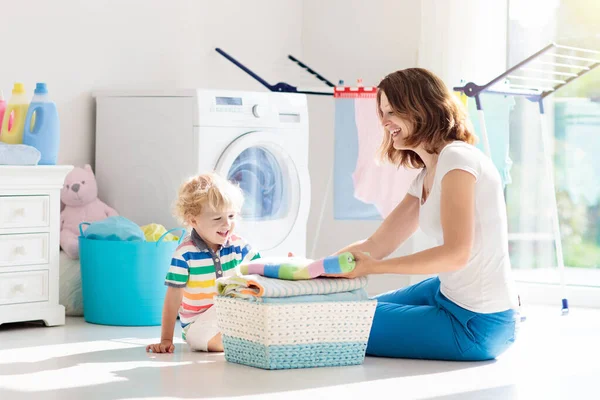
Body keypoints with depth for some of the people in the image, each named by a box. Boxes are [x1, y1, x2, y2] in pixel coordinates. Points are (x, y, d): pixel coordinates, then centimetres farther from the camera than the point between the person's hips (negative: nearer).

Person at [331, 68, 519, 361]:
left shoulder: (457, 159, -17)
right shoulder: (426, 177, 13)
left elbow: (455, 253, -25)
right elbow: (377, 245, 10)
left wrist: (373, 267, -24)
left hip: (477, 325, -10)